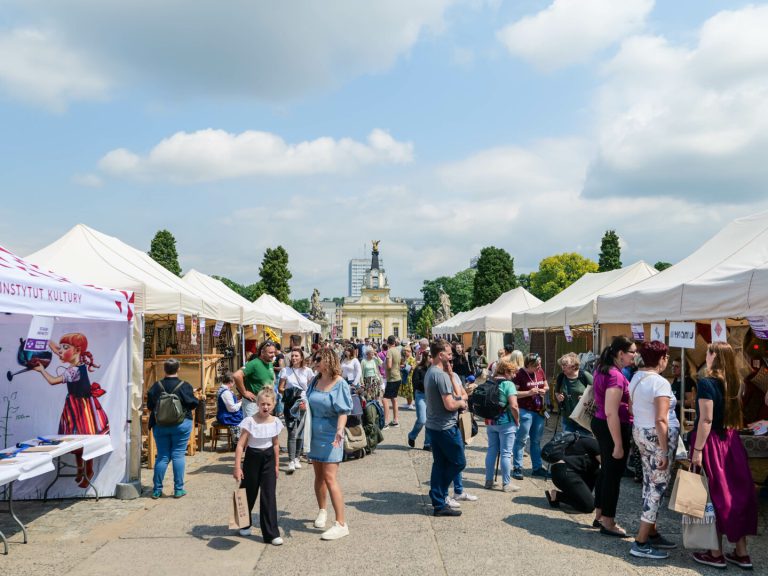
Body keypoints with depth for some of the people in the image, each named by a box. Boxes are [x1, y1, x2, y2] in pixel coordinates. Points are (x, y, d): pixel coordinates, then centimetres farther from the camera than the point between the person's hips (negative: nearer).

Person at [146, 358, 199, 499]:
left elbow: (149, 406, 3)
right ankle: (178, 489, 6)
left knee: (162, 456, 10)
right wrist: (193, 394, 12)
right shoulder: (185, 386, -11)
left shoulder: (156, 386, -4)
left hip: (160, 425, 2)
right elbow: (193, 404, -7)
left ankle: (157, 489, 13)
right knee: (178, 455, 3)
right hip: (181, 425, -2)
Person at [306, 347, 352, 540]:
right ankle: (322, 511, 36)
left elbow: (343, 412, -15)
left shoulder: (340, 384, -12)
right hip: (315, 433, 7)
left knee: (330, 477, -11)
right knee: (319, 475, 16)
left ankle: (341, 524, -7)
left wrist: (340, 430, -30)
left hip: (330, 436, -6)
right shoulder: (315, 381, 6)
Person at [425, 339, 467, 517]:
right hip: (445, 427, -10)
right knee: (459, 462, 5)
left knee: (440, 464, 13)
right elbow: (449, 405, -24)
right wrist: (461, 403, -6)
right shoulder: (441, 375, -21)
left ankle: (439, 503, 17)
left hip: (433, 425, 10)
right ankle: (439, 494, 13)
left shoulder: (429, 373, 11)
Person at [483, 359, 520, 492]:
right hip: (506, 423, -6)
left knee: (491, 450, 14)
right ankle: (506, 484, 6)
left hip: (490, 422, 6)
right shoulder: (508, 384, -14)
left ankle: (489, 481, 20)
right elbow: (513, 406, -21)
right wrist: (517, 420, -8)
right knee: (506, 453, 1)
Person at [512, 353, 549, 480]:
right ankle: (517, 468, 4)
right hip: (525, 411, -7)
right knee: (521, 440, -3)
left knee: (536, 440, 15)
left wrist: (544, 390, -1)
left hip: (539, 411, 7)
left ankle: (537, 467, 25)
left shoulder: (540, 371, 7)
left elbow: (546, 386, 21)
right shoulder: (520, 374, -14)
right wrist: (529, 392, -22)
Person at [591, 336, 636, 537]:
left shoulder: (603, 369, 8)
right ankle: (608, 523, 14)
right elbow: (611, 413, -27)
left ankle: (600, 516, 31)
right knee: (614, 474, 3)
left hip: (600, 423, 10)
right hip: (613, 428, -10)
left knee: (606, 471, 19)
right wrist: (618, 444, -23)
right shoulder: (616, 376, -24)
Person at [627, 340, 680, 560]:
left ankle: (652, 533, 29)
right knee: (657, 486, -1)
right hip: (658, 437, -9)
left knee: (650, 484, 18)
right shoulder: (660, 383, -19)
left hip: (640, 433, 9)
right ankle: (641, 543, 3)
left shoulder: (636, 378, 7)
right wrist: (664, 452, -18)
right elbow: (661, 421, -22)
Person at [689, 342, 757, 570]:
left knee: (714, 496, 2)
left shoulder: (706, 383, -16)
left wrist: (697, 450, -18)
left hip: (711, 442, -7)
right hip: (731, 442, 7)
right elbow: (733, 415, 14)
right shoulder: (733, 383, 6)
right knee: (736, 493, 11)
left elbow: (706, 419, -20)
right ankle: (741, 553, 19)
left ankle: (716, 554, 11)